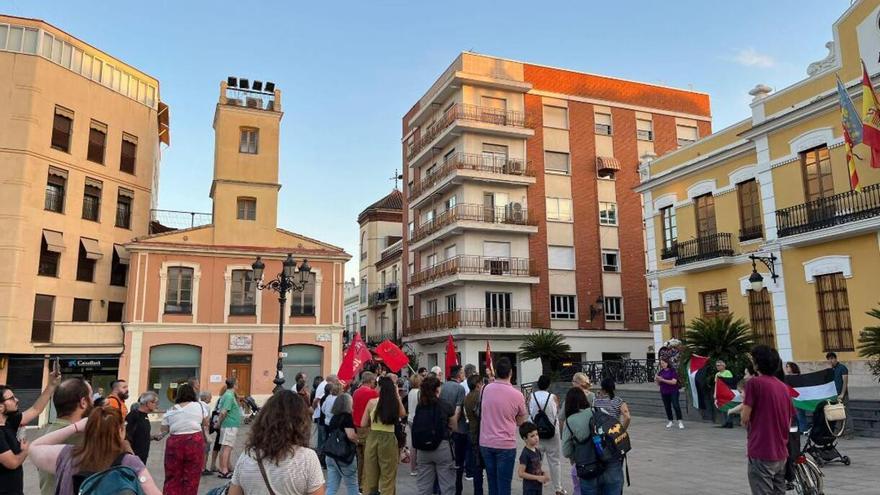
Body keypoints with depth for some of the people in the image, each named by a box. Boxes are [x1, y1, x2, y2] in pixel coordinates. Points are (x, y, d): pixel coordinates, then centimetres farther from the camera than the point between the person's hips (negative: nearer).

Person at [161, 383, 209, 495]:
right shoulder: (199, 406, 6)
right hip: (195, 442, -2)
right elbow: (206, 423, 18)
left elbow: (164, 430, 11)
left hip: (175, 443, 2)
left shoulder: (170, 410, 10)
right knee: (191, 477, 3)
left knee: (172, 477, 10)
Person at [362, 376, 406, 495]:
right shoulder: (395, 403, -5)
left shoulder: (372, 402, -6)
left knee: (370, 474, 14)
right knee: (388, 475, 11)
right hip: (389, 439, 0)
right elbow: (403, 414, 17)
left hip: (372, 438, 0)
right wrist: (397, 396, 12)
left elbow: (363, 424, 0)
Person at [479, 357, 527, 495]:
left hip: (485, 443, 4)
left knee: (492, 483, 16)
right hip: (505, 444, -4)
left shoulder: (486, 389, -3)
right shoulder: (517, 395, -12)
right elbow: (520, 421, 1)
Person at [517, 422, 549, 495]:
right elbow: (520, 473, -21)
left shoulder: (537, 451, 5)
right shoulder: (525, 454, -19)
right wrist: (538, 477, -21)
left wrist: (544, 474, -3)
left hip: (539, 487, 8)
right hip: (529, 488, -8)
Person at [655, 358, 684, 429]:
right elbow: (658, 383, 12)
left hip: (673, 391, -5)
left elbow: (674, 382, -18)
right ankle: (670, 422, 19)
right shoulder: (661, 372, 7)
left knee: (675, 406, -12)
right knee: (667, 407, 8)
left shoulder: (672, 371, -7)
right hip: (664, 392, 5)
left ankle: (680, 422, -6)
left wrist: (663, 380, -21)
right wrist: (656, 380, -11)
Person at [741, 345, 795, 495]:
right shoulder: (784, 387, 10)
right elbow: (789, 422, 16)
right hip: (781, 453, 7)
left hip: (761, 453, -7)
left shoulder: (754, 383, -11)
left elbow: (745, 418, -13)